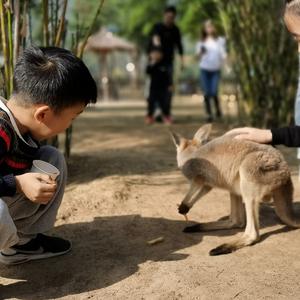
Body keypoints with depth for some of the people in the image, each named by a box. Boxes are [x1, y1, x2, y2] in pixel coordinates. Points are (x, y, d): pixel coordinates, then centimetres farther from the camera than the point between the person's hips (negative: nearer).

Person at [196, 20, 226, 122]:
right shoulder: (202, 42, 9)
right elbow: (198, 56, 9)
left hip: (216, 70, -1)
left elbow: (223, 54, 10)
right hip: (204, 69, 1)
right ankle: (209, 114, 7)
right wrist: (201, 51, -11)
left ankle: (218, 108, 16)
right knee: (207, 93, -2)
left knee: (214, 92, -11)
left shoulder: (220, 40, 8)